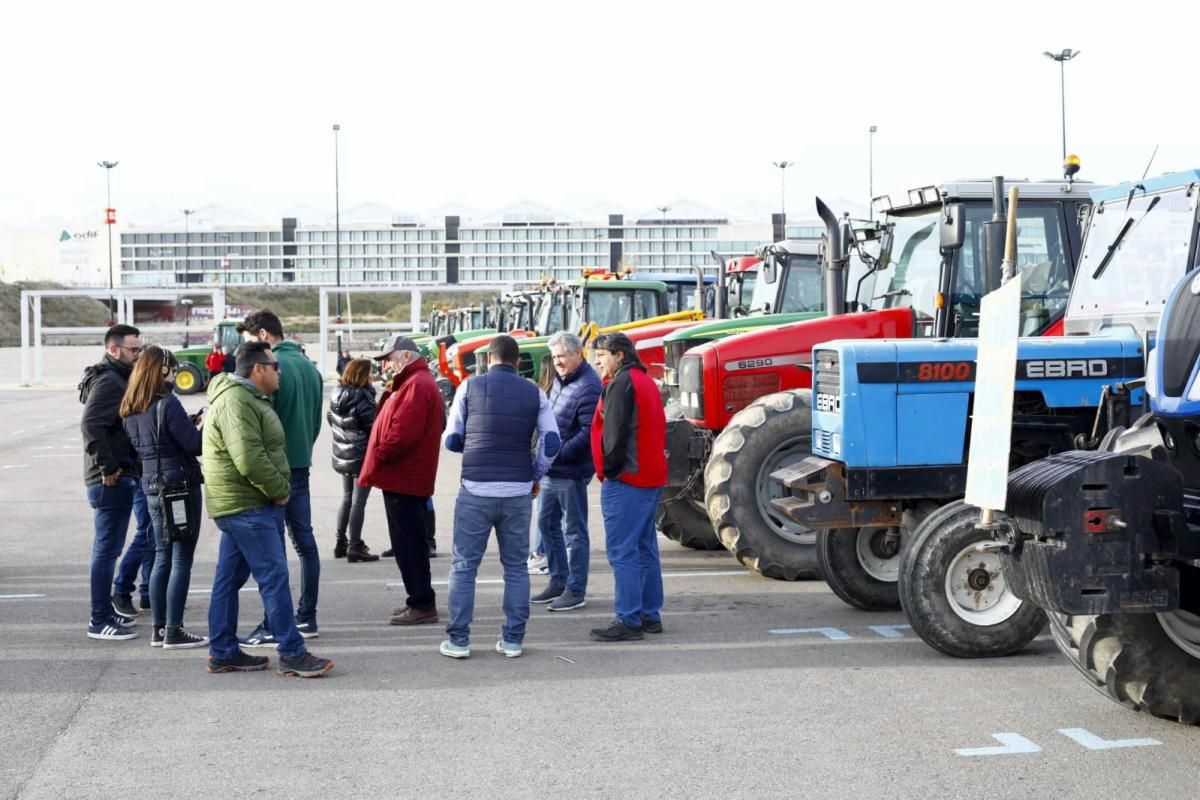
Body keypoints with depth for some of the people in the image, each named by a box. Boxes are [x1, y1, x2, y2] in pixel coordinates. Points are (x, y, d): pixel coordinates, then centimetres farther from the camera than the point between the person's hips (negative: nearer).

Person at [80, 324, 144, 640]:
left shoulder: (117, 379, 17)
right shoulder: (108, 382, -15)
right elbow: (90, 424, -27)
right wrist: (108, 468, -23)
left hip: (119, 475, 11)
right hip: (112, 479, -11)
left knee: (108, 547, 17)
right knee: (107, 548, -6)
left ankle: (105, 611, 27)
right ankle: (100, 621, -3)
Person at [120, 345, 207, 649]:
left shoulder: (130, 410, 7)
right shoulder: (168, 404, -16)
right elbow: (195, 445, -16)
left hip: (151, 485, 8)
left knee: (162, 557, 14)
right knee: (181, 559, -2)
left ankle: (158, 629, 16)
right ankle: (173, 632, -1)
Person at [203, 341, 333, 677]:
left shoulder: (249, 398, 19)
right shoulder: (237, 401, -17)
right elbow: (249, 458, -25)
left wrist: (279, 488, 14)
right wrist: (279, 491, -14)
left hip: (240, 506, 11)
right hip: (248, 506, -11)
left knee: (229, 578, 12)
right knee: (274, 577, -9)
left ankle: (223, 653, 17)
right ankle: (292, 654, -7)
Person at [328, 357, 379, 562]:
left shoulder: (336, 395, 5)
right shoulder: (362, 397, -18)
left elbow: (331, 419, 15)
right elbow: (372, 425, -16)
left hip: (342, 455, 8)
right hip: (362, 455, -8)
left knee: (347, 498, 19)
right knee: (358, 501, -4)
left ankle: (340, 543, 22)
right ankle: (355, 547, -4)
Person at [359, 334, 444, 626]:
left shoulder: (416, 386, -16)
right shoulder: (411, 383, 19)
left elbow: (403, 433, -24)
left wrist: (378, 459, -14)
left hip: (403, 480, -11)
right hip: (408, 477, 11)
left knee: (408, 544, -7)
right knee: (410, 543, 16)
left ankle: (422, 604, -3)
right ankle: (420, 600, 23)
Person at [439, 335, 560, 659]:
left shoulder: (470, 387, 1)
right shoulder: (534, 393, 6)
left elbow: (452, 440, 4)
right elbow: (551, 442, 3)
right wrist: (536, 476, 17)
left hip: (476, 490, -2)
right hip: (518, 491, 2)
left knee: (464, 566, 5)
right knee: (516, 567, 11)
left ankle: (458, 640, 4)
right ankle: (513, 639, 11)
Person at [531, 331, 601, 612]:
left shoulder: (588, 386, -17)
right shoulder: (560, 380, 13)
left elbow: (589, 431, -23)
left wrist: (560, 453, -23)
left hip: (571, 472, -10)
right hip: (550, 469, 10)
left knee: (575, 530, 0)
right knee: (546, 523, 16)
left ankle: (576, 590, 8)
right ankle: (558, 581, 28)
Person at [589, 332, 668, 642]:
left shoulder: (621, 383, -12)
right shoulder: (646, 381, 18)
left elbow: (615, 432, -18)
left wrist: (609, 469, -9)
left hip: (626, 478, -10)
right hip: (651, 477, 10)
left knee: (622, 551, -8)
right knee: (645, 547, 15)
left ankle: (629, 620, -8)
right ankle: (650, 615, 19)